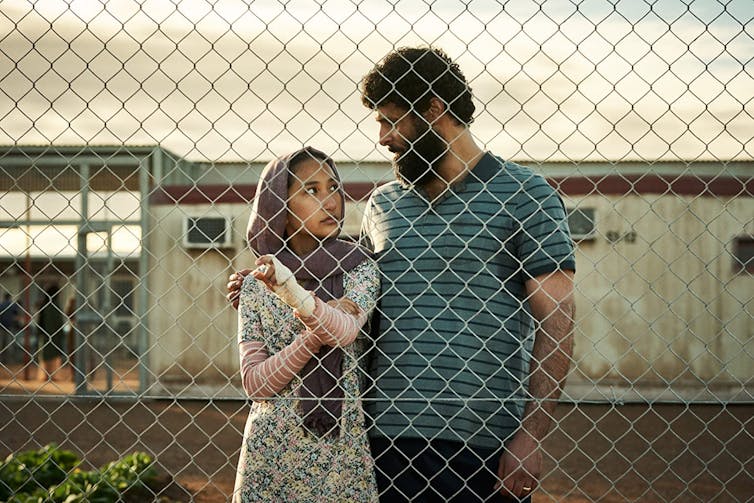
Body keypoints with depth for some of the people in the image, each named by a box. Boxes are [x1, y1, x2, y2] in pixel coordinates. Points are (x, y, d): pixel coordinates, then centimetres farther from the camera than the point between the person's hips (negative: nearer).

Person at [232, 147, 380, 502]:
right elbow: (254, 382, -6)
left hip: (341, 449, -1)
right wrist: (315, 334, -19)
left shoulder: (359, 268, -1)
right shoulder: (255, 286, 2)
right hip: (271, 447, 1)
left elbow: (345, 330, -21)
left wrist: (291, 291, -38)